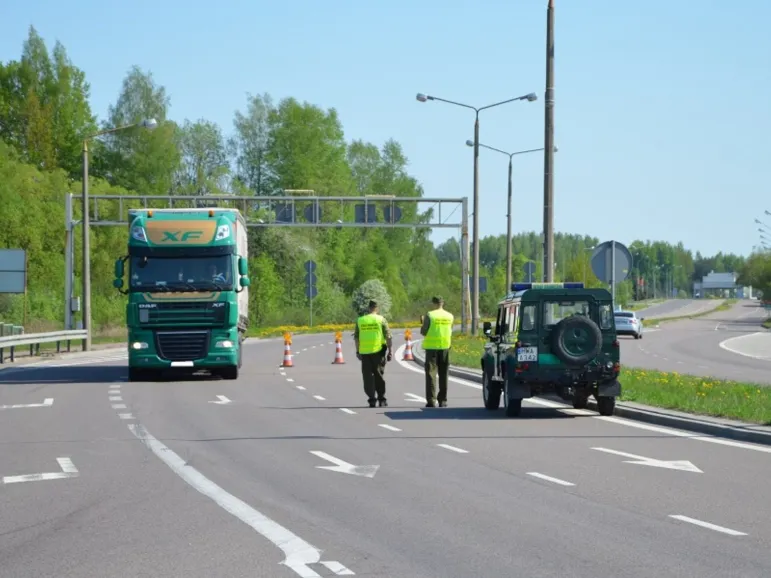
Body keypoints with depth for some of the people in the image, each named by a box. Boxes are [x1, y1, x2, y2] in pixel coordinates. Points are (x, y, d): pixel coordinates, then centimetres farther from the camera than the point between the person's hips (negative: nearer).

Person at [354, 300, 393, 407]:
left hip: (364, 352, 1)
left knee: (368, 376, 6)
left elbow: (356, 338, 6)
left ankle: (371, 400, 0)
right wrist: (390, 352, 0)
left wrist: (357, 351, 13)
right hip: (378, 351, -1)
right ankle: (382, 400, 7)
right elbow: (388, 337, -5)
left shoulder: (360, 320, 5)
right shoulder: (381, 319, -1)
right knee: (379, 375, 8)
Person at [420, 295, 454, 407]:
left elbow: (423, 332, -9)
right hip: (445, 346, 4)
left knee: (431, 373, -1)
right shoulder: (450, 316, 4)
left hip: (432, 346, -4)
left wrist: (424, 322, 11)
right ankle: (443, 400, 12)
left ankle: (431, 400, -8)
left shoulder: (429, 315, -10)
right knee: (443, 374, 11)